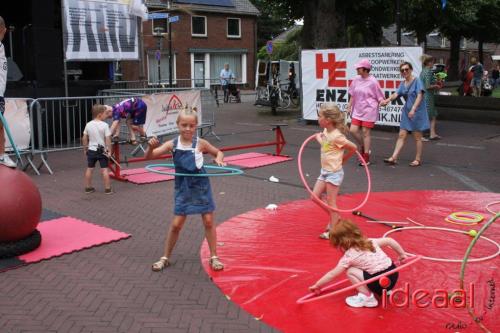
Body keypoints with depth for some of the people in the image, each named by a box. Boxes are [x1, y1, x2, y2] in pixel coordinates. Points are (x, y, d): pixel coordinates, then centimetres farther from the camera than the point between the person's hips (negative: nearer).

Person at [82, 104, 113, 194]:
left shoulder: (88, 124, 0)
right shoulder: (104, 125, -14)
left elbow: (84, 138, 4)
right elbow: (108, 139, -17)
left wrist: (85, 149, 16)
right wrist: (109, 150, -8)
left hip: (91, 150, 4)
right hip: (102, 151, -4)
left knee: (89, 169, 14)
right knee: (104, 169, 0)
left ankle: (88, 187, 23)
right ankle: (107, 189, 2)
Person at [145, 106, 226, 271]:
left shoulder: (200, 143, -10)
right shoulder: (172, 144, -8)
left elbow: (218, 152, 6)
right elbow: (149, 156, -9)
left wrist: (219, 159, -17)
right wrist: (151, 146, -30)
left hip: (200, 186, 0)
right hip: (183, 188, 1)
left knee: (208, 221, 3)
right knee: (176, 224, 3)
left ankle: (214, 257, 17)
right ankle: (165, 258, 20)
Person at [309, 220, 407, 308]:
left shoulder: (349, 256, -5)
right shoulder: (370, 241, 10)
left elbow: (332, 274, 1)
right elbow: (390, 241, 14)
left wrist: (317, 285, 13)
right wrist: (402, 254, 26)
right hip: (393, 274, 8)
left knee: (350, 272, -1)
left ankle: (367, 297, 3)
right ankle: (385, 290, 25)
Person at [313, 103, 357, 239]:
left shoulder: (336, 136, -21)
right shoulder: (326, 131, 3)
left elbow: (353, 148, -13)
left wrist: (343, 158, -1)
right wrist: (319, 137, 16)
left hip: (334, 173, -9)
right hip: (324, 171, 9)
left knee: (330, 201, 0)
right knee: (315, 196, 10)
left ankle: (332, 230, 12)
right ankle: (335, 218, 27)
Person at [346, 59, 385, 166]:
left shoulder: (372, 81, -12)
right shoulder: (356, 80, 4)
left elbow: (379, 97, -6)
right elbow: (353, 95, 13)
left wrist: (382, 102, -25)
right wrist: (349, 106, 10)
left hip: (369, 110, -6)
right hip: (357, 110, 6)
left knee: (365, 132, -2)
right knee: (353, 130, -1)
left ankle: (366, 158, 9)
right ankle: (363, 147, 26)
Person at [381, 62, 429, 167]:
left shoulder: (417, 81, -9)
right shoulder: (403, 84, 10)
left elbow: (419, 96, -18)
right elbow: (396, 94, -4)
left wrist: (413, 109, -30)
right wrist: (387, 100, -24)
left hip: (417, 112, -6)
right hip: (406, 112, 6)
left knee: (417, 137, 4)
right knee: (401, 136, 4)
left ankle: (418, 159, 15)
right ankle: (394, 158, 3)